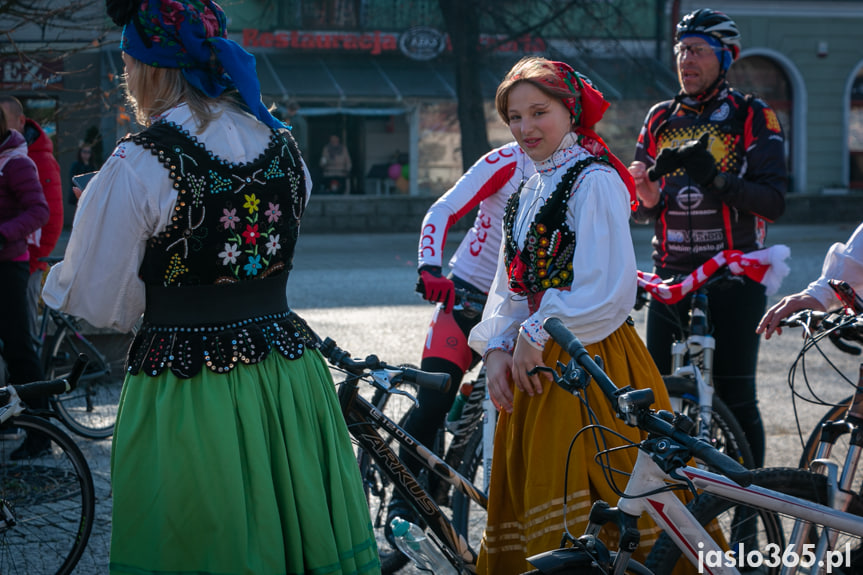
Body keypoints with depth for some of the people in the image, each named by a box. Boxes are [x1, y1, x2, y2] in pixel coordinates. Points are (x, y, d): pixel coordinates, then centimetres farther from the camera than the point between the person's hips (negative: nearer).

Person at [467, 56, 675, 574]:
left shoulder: (594, 182, -11)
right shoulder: (529, 191, 16)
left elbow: (606, 291, -19)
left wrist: (536, 336, -14)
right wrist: (497, 349, 1)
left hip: (591, 363, -8)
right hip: (536, 360, 9)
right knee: (523, 489, 11)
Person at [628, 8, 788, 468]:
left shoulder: (753, 118, -1)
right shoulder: (660, 120, 12)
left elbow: (773, 200, -11)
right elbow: (645, 212, 14)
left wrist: (716, 177, -25)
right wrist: (645, 195, -10)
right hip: (671, 276, 4)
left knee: (735, 397, -5)